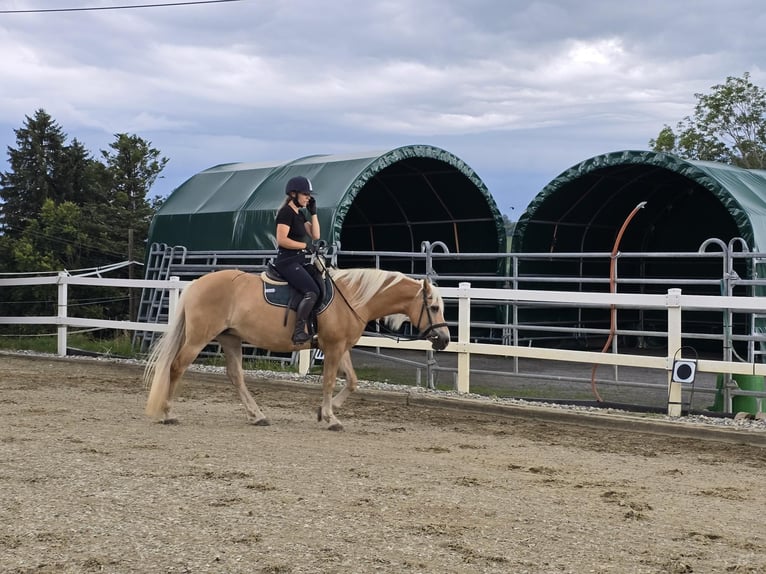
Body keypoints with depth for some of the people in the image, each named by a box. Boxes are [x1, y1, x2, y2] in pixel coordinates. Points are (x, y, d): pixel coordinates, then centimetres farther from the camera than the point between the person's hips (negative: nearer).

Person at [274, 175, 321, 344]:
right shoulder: (286, 212, -11)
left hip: (297, 262, 10)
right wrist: (306, 245, -14)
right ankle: (299, 332, -28)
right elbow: (281, 240, -20)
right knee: (312, 292, -24)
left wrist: (313, 212, 6)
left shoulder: (300, 214, 17)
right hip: (287, 262, -10)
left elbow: (315, 235, 11)